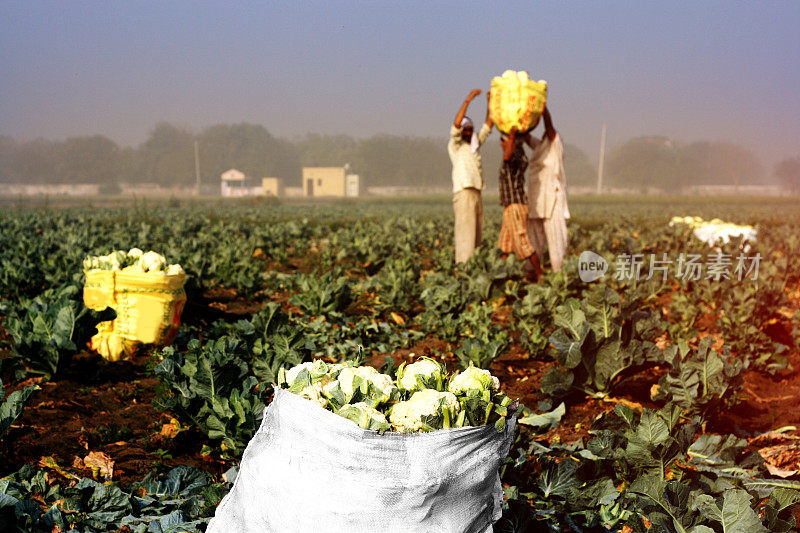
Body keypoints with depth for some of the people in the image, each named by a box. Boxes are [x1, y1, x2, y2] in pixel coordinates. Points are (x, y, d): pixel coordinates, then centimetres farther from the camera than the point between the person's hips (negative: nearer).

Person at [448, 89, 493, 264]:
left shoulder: (474, 144, 21)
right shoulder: (455, 145, 3)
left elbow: (487, 126, 20)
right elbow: (456, 124, -13)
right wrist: (468, 100, -15)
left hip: (477, 193, 7)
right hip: (463, 192, -7)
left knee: (477, 234, 4)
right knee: (466, 232, -12)